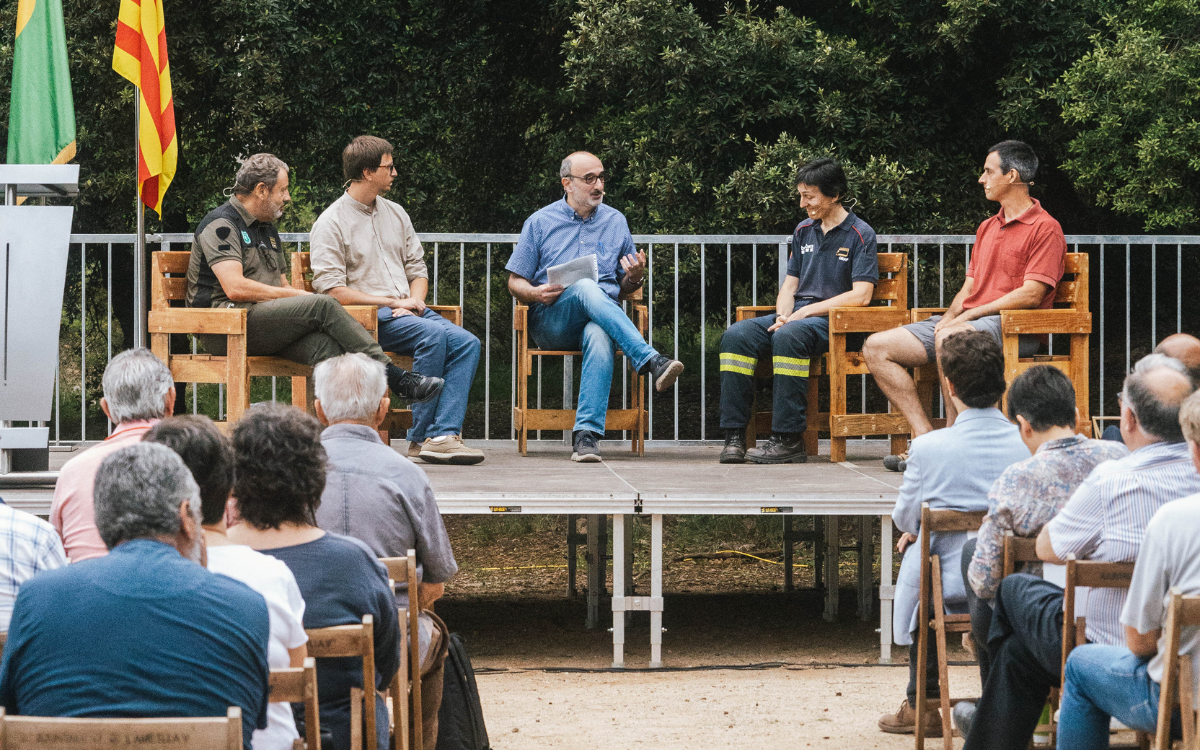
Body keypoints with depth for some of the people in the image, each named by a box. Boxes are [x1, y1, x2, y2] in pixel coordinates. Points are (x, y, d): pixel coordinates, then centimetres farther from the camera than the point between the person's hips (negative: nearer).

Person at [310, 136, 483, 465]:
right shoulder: (331, 223, -2)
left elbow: (417, 267, 23)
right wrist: (390, 302, -14)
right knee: (434, 334, -32)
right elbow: (332, 290, -11)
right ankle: (422, 436, -26)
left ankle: (444, 433, -33)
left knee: (467, 343, -21)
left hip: (408, 309, 7)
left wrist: (415, 300, -1)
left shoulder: (395, 213, 20)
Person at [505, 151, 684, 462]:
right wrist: (536, 293, -12)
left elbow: (625, 287, 20)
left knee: (599, 337, -39)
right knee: (586, 287, -37)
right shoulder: (541, 223, 10)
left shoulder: (615, 222, 17)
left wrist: (634, 277, -4)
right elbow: (515, 282, 11)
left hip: (602, 318, 1)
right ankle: (652, 362, -48)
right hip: (550, 322, -1)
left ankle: (587, 434, -48)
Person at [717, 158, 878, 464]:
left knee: (788, 337, -38)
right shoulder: (804, 231, 19)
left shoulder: (860, 235, -1)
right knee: (737, 336, -20)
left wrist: (805, 312, -14)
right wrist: (783, 314, -3)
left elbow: (860, 295, -11)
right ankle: (734, 436, -24)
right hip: (796, 316, 7)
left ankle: (789, 440, -37)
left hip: (834, 320, -7)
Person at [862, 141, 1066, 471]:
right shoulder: (987, 228, 25)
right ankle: (927, 439, -16)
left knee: (948, 339, -41)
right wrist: (949, 316, 1)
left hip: (1012, 328, -9)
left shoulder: (1045, 229, -3)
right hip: (964, 321, 9)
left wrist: (970, 314, -14)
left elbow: (1031, 295, -13)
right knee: (876, 347, -6)